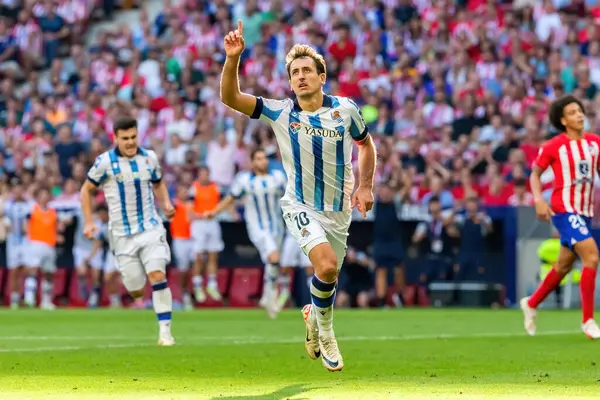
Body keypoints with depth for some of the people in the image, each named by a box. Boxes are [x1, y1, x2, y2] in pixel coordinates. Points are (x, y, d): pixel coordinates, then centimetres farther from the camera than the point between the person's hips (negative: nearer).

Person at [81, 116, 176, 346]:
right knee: (136, 291, 1)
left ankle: (165, 331, -14)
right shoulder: (105, 162, -7)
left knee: (158, 276, -18)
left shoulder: (149, 158, 3)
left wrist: (166, 203, 2)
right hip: (122, 234, -1)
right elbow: (87, 190, 5)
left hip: (151, 228, 1)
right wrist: (89, 222, -3)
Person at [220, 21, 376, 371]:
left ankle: (314, 317, 48)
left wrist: (366, 186, 2)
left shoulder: (346, 109, -5)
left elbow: (366, 145, 14)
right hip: (301, 207, -3)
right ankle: (326, 331, -1)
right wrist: (233, 58, -32)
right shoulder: (280, 113, -8)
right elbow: (230, 97, -17)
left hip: (339, 210, 3)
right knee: (327, 265, -27)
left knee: (329, 278, 12)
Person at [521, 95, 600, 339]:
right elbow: (535, 174, 2)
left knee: (564, 265, 16)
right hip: (564, 209, -6)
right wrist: (538, 200, -13)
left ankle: (531, 304, 39)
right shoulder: (553, 146, -9)